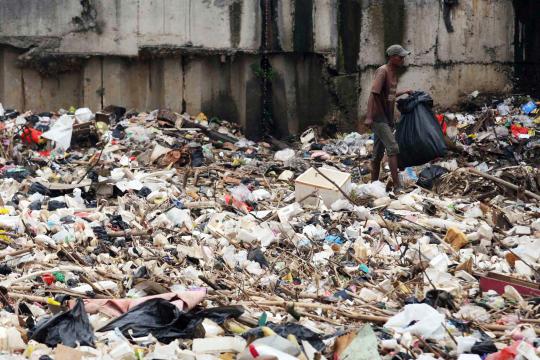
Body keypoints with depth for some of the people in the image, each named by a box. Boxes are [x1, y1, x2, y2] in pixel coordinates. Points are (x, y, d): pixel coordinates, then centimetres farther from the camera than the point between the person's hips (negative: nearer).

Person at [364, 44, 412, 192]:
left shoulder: (393, 72, 14)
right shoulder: (382, 71, -14)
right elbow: (373, 93, -22)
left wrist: (404, 92, 24)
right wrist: (369, 117, -28)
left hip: (387, 118, 9)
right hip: (379, 118, -9)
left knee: (378, 153, 12)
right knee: (393, 148, -15)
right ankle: (397, 186, -18)